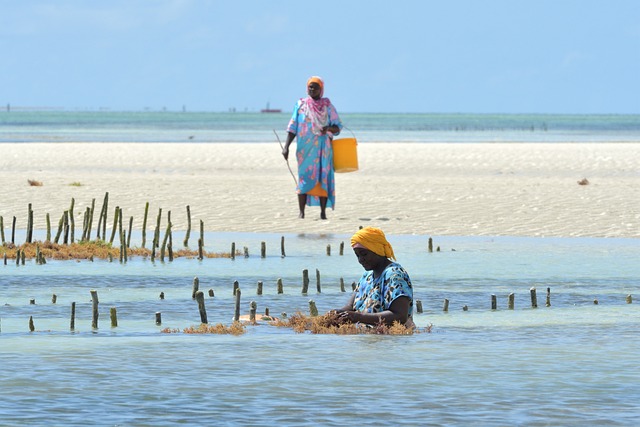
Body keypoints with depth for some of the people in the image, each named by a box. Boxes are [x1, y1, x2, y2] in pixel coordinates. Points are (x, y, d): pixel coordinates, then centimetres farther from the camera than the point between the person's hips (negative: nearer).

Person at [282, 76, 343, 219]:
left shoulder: (328, 106, 8)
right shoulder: (300, 104, 7)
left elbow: (338, 127, 6)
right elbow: (293, 127, 5)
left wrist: (329, 128, -17)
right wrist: (286, 146, -5)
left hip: (323, 148, 0)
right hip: (305, 147, 0)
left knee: (323, 178, -3)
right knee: (304, 177, -5)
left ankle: (323, 212, 0)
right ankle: (301, 212, -3)